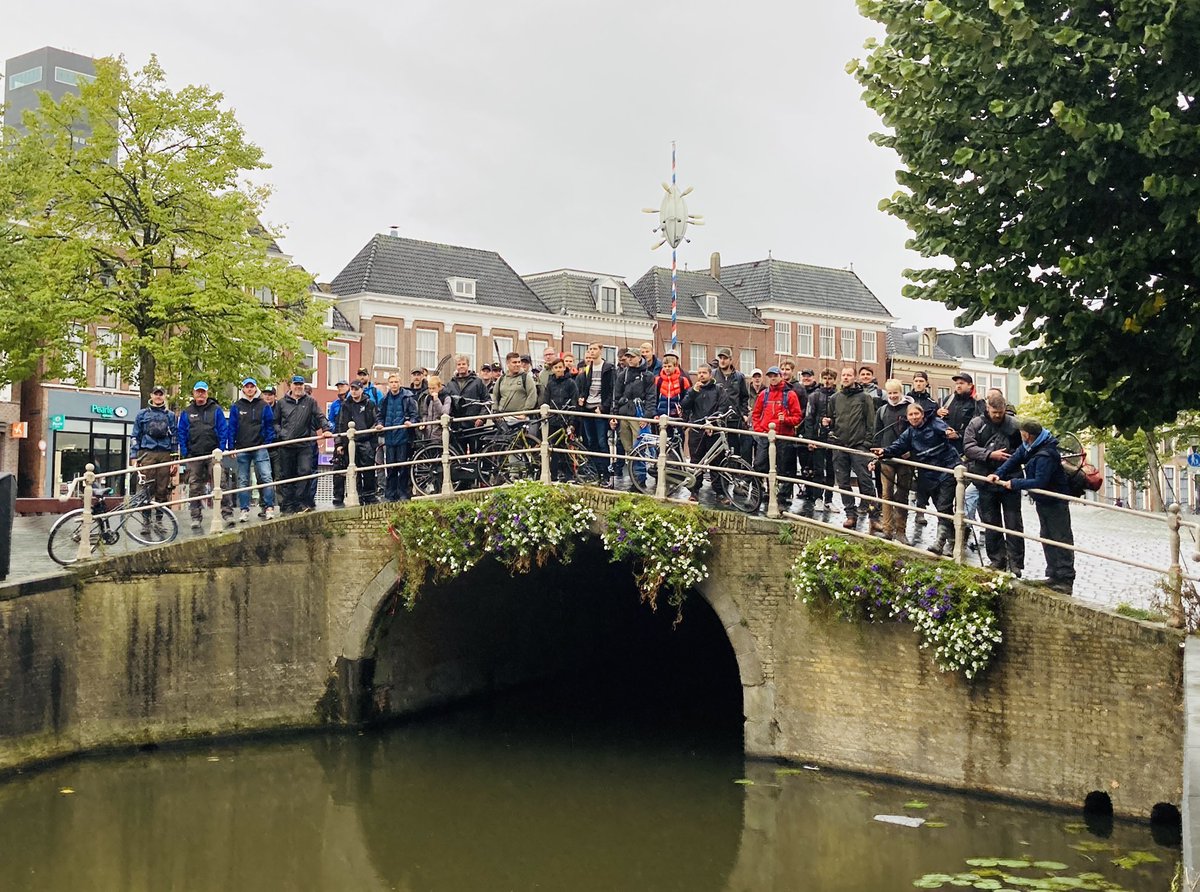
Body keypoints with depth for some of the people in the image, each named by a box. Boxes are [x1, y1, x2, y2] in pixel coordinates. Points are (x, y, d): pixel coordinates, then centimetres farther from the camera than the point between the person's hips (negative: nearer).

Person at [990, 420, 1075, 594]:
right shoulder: (1029, 447, 0)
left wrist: (1015, 483, -26)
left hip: (1055, 502, -10)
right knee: (1047, 538, 15)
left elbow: (1040, 482, -32)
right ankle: (1053, 575, 23)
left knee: (1061, 539, -6)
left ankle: (1066, 581, -6)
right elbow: (1014, 460, 3)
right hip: (1042, 501, 10)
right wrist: (998, 474, -11)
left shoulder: (1046, 455, -29)